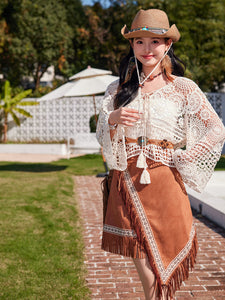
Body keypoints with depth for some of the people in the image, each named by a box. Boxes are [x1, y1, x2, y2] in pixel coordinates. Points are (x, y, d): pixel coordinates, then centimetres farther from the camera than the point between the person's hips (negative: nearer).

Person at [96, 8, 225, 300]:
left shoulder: (183, 89, 2)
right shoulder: (118, 89, 9)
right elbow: (101, 135, 7)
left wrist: (182, 160, -5)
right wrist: (113, 119, -14)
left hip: (163, 181, -2)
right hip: (127, 180, 2)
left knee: (161, 263, 2)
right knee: (144, 268, 3)